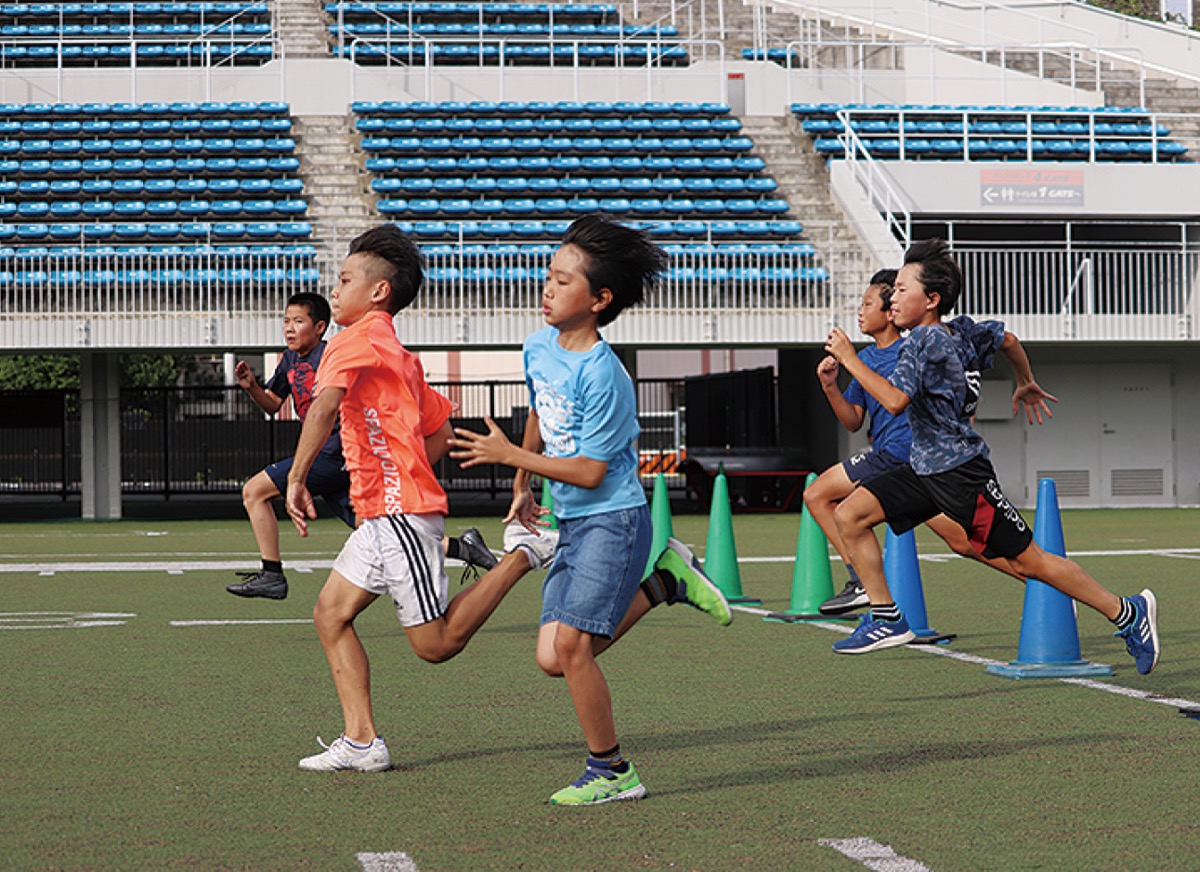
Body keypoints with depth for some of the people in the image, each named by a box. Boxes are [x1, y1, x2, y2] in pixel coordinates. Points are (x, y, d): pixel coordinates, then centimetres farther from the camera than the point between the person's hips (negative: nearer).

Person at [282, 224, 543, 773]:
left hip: (401, 517, -10)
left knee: (436, 644, -4)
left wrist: (297, 478, -28)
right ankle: (361, 742, 3)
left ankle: (522, 557, 2)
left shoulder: (356, 341, -10)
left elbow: (324, 405, -29)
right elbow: (441, 432, 25)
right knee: (331, 613, 6)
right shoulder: (397, 354, 20)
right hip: (381, 518, 10)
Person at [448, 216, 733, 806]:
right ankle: (663, 582, 20)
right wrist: (522, 489, 30)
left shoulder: (602, 376, -20)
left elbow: (589, 471, -19)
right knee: (553, 658, 2)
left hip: (614, 519, -8)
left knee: (570, 642, -17)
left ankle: (611, 772, -2)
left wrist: (510, 457, -17)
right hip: (572, 523, 8)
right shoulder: (538, 348, 6)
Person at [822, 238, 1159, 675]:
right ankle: (888, 619, 2)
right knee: (849, 514, -3)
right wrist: (1026, 385, 44)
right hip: (924, 468, 9)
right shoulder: (957, 332, 9)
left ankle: (1128, 613, 9)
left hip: (960, 471, -9)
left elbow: (895, 400, -30)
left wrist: (849, 358, -22)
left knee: (1027, 560, -2)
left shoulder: (925, 339, -18)